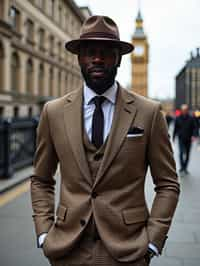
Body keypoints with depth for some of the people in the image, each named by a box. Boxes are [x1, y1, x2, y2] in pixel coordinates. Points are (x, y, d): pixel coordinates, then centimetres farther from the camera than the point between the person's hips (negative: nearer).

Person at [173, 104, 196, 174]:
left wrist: (193, 135, -18)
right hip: (181, 139, -1)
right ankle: (182, 166, -6)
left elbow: (194, 128, -3)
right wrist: (173, 137, 10)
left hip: (188, 139, 1)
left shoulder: (191, 118, -1)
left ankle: (185, 168, 20)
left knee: (187, 154, 8)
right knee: (181, 152, -16)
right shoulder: (178, 118, 0)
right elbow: (175, 128, 8)